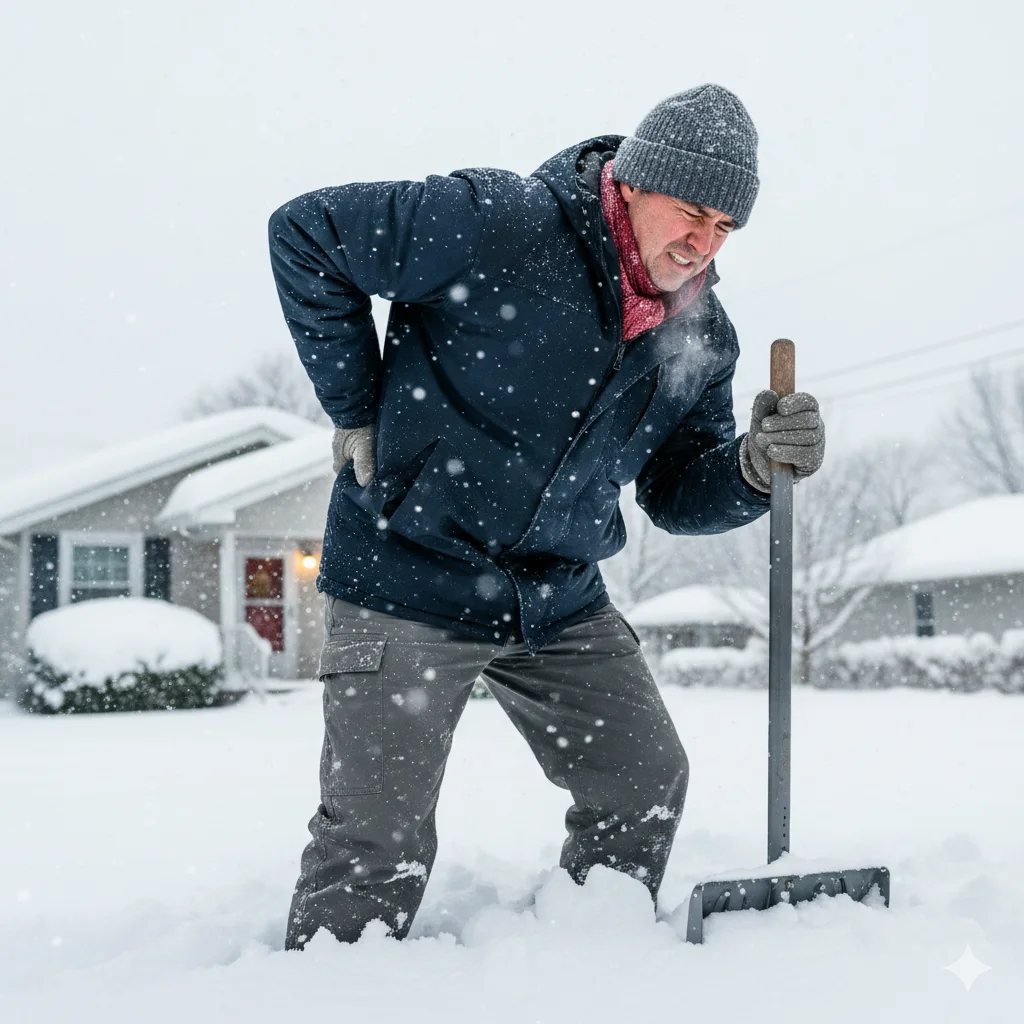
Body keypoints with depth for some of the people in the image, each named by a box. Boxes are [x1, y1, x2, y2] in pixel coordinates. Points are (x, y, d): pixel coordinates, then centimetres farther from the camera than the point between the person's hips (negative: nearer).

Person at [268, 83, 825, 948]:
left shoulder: (703, 340, 1)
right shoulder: (498, 226, -20)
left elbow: (676, 495, 7)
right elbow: (306, 234, -14)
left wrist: (754, 467, -15)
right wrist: (358, 410, -13)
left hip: (559, 598, 6)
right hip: (410, 580, -6)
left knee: (646, 786, 9)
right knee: (378, 841, -5)